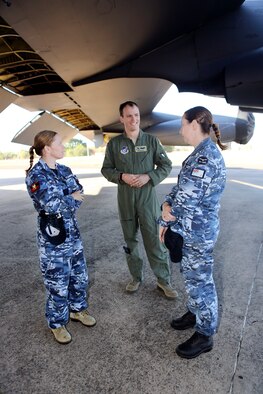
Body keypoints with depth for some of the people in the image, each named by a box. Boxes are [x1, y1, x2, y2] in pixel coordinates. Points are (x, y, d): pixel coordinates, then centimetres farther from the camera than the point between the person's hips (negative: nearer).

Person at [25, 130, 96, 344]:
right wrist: (72, 199, -12)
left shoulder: (65, 170, 6)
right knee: (58, 284, 8)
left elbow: (80, 194, 1)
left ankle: (78, 309, 43)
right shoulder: (35, 175, -15)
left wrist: (63, 202, -14)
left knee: (80, 276, 19)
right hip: (52, 238, -6)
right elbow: (51, 204, -26)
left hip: (73, 234, 7)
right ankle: (57, 323, 32)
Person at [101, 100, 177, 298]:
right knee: (131, 240, 13)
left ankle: (164, 280, 18)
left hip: (148, 197, -1)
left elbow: (166, 165, 3)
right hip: (125, 198, 2)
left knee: (154, 240, 1)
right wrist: (122, 176, -13)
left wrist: (149, 177, -14)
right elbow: (106, 169, 7)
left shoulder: (151, 140, 1)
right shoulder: (114, 143, 2)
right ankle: (136, 277, 31)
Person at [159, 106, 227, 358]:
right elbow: (181, 188, 9)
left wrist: (165, 221, -10)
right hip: (191, 230, 9)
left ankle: (204, 335, 28)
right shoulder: (202, 154, 10)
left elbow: (187, 198, -25)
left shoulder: (206, 157, -22)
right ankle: (195, 314, 46)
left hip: (197, 233, -9)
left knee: (198, 281, 7)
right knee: (190, 275, 24)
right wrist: (167, 204, -6)